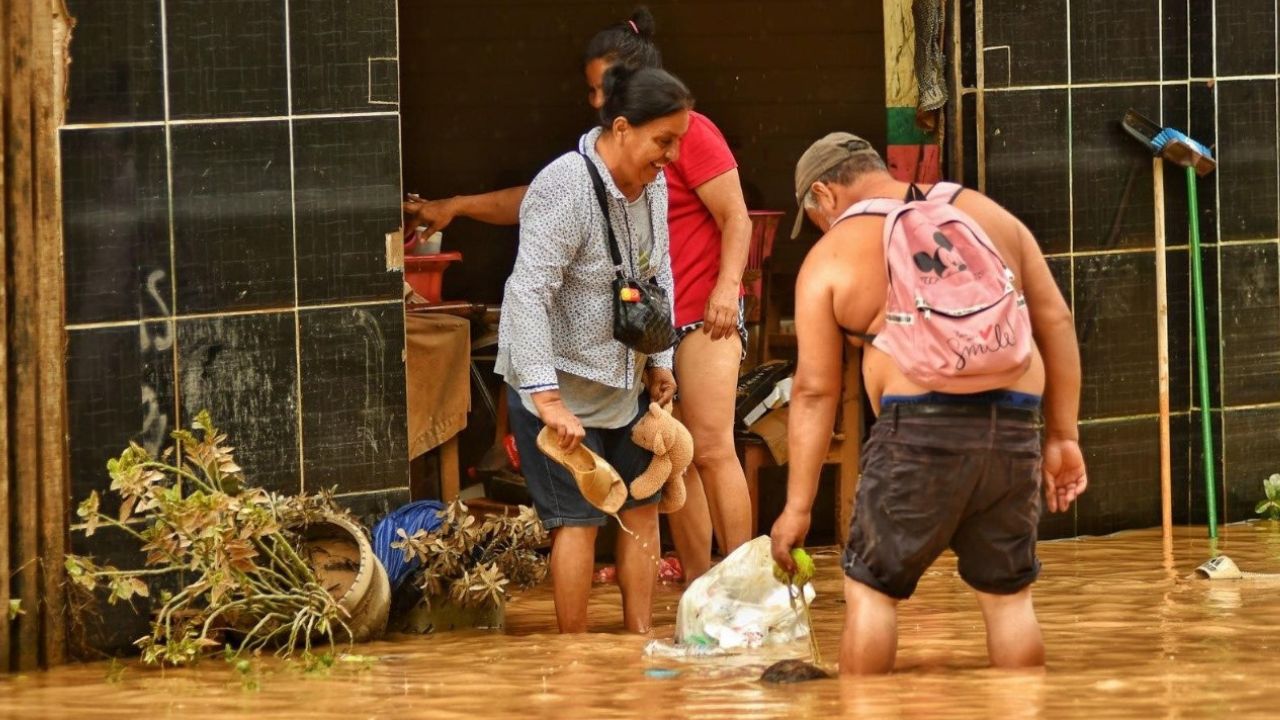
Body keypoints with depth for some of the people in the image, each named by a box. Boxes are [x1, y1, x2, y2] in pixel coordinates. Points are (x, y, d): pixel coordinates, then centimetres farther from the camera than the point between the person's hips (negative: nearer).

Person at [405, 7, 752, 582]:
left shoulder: (690, 133, -8)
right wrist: (456, 208, 14)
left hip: (703, 318, -8)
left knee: (711, 449, -13)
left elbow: (735, 217, -9)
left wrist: (727, 287, -21)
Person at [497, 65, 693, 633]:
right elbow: (528, 295, -31)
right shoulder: (564, 189, -25)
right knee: (578, 518, -6)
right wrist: (548, 400, -36)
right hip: (559, 388, -8)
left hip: (623, 383, 8)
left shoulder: (651, 187, 2)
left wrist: (659, 361, 10)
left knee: (643, 507, 10)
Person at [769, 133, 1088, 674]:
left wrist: (798, 505, 7)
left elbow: (815, 391, 4)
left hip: (921, 431, -4)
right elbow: (1055, 322, 15)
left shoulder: (830, 258, 7)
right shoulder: (988, 214, 18)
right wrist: (1063, 437, 18)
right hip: (1015, 429, 4)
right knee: (1009, 596, 13)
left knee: (870, 590, 8)